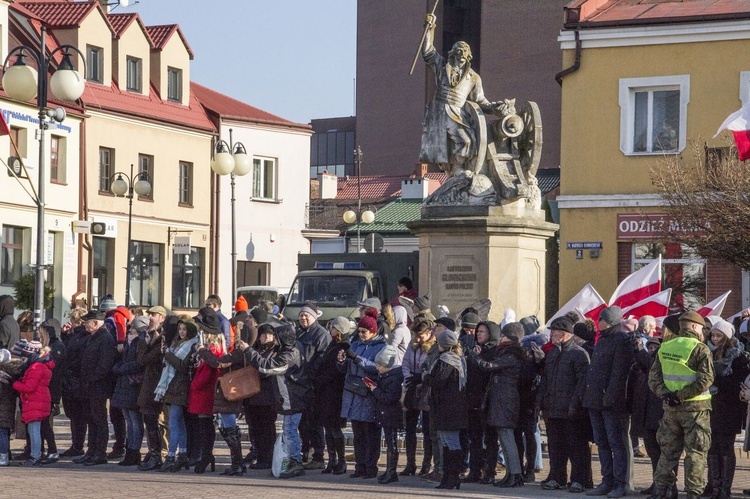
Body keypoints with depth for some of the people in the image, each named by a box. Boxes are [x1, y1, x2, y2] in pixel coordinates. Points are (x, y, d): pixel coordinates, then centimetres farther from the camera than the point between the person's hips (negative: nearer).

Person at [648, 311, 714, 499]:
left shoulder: (665, 348, 7)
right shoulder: (700, 349, -10)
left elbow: (653, 376, 4)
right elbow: (705, 379, -19)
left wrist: (664, 393, -6)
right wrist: (681, 395, -17)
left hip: (671, 408, 5)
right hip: (695, 408, -5)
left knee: (668, 450, 13)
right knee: (695, 452, 2)